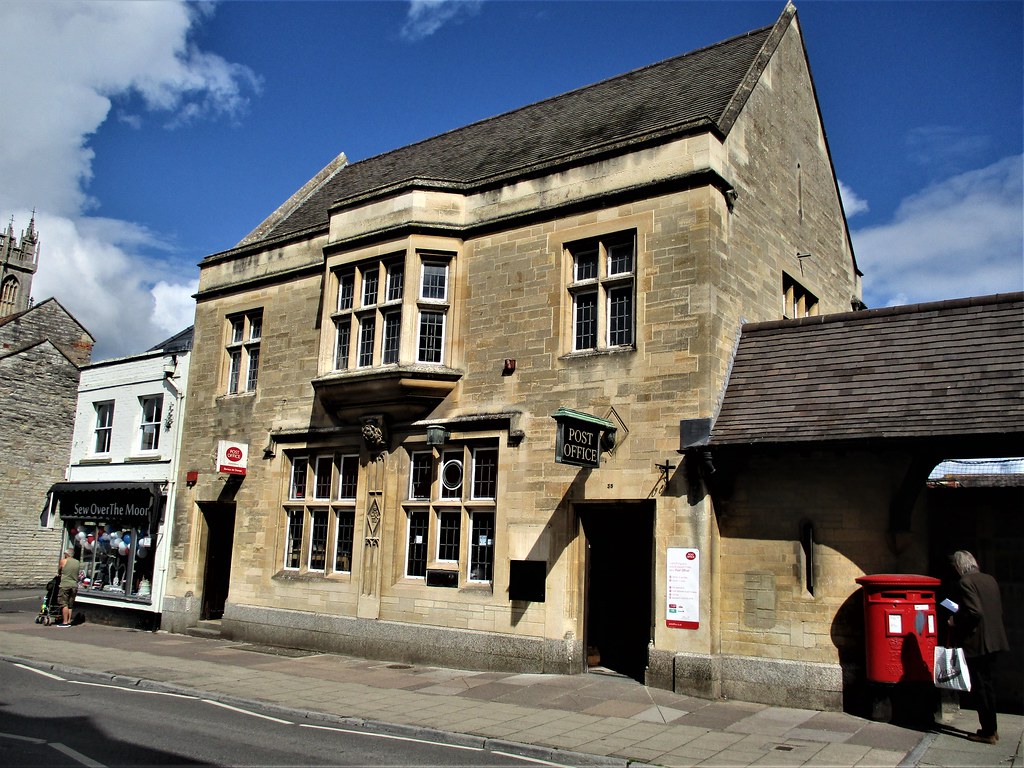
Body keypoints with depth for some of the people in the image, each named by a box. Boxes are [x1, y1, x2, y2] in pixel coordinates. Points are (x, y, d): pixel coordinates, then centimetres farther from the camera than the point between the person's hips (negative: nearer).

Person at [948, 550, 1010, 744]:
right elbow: (999, 610, 13)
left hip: (977, 643, -8)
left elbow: (975, 612, -24)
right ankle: (992, 729, 25)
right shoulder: (990, 580, 9)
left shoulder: (966, 581, -16)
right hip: (994, 642, 8)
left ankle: (988, 732, 8)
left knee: (980, 687, 2)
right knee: (989, 685, 17)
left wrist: (956, 620, -7)